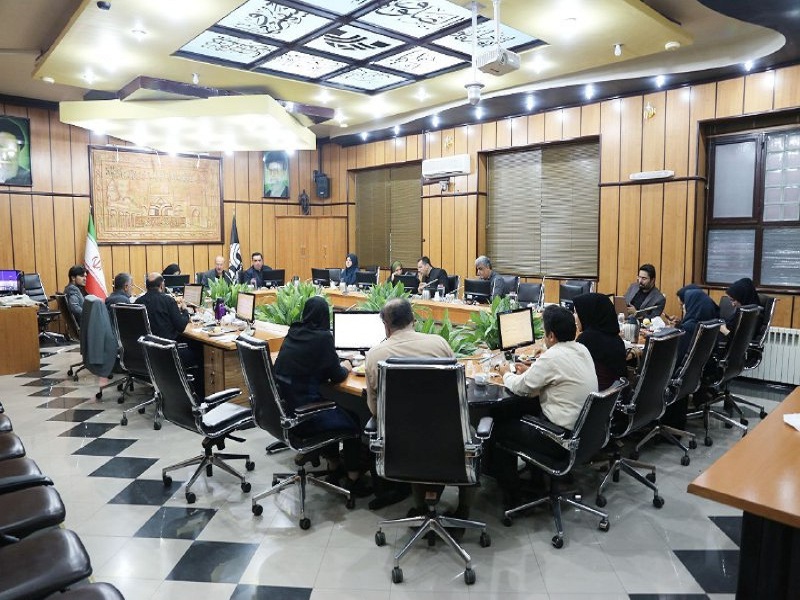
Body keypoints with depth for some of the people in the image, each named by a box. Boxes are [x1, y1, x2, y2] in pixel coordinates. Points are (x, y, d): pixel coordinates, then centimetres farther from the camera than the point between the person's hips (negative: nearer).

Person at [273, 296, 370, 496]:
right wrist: (345, 368, 14)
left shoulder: (293, 333, 6)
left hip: (282, 407, 8)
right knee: (354, 422, 12)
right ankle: (353, 480, 21)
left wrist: (337, 365, 18)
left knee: (339, 412, 28)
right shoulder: (322, 337, -14)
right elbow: (336, 376, -6)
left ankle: (333, 467, 37)